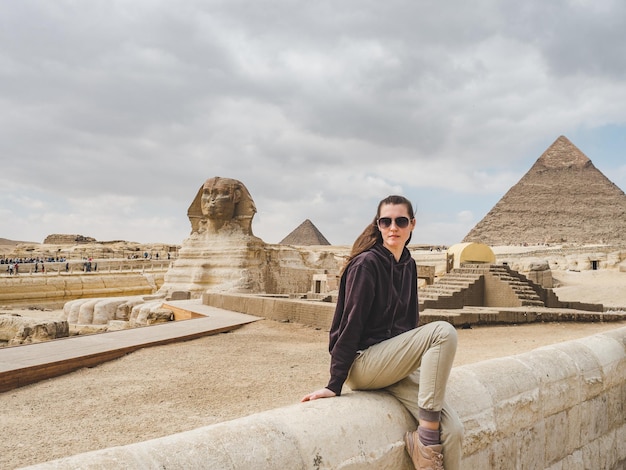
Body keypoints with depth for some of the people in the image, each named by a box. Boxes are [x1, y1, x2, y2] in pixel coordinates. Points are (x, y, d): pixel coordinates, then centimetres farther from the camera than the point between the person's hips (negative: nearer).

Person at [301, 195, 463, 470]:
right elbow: (350, 323, -15)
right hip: (362, 363, -6)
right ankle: (427, 435, -19)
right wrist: (335, 384, -16)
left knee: (452, 429, -15)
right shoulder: (366, 264, -12)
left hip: (396, 365, 7)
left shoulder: (409, 265, 10)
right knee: (443, 331, -25)